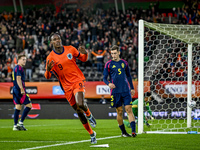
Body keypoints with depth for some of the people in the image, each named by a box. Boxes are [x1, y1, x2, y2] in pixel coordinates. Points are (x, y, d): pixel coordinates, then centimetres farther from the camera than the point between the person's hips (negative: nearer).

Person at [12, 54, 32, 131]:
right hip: (19, 89, -10)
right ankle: (20, 123, -10)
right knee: (29, 105, -6)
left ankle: (15, 125, 4)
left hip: (15, 89, 10)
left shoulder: (15, 68, 21)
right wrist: (22, 89, -24)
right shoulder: (19, 68, -10)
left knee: (18, 107, 8)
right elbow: (18, 79, -19)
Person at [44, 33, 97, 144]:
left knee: (80, 104, -28)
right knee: (78, 111, 6)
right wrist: (48, 69, -27)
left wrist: (85, 53, -10)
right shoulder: (50, 58, -5)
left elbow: (83, 59, 14)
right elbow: (47, 77, -4)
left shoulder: (70, 49, 0)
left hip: (78, 80, -1)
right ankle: (92, 134, 22)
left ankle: (89, 114, 7)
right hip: (67, 86, 1)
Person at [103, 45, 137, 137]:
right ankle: (123, 132, 15)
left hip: (126, 91, 1)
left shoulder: (124, 63, 10)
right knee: (119, 112, 2)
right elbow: (104, 78, 4)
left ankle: (133, 131, -14)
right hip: (115, 91, -1)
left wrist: (132, 88, 20)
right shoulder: (108, 64, 3)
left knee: (129, 109, -8)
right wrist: (108, 83, -18)